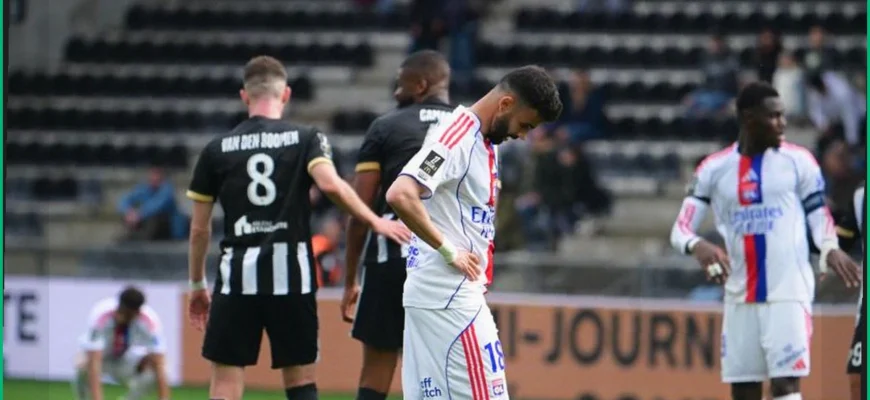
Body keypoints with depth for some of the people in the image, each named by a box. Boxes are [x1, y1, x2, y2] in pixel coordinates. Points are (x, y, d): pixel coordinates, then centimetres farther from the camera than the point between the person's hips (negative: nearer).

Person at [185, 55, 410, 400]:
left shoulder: (217, 150, 7)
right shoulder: (306, 139, 3)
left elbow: (199, 229, 9)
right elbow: (330, 184, -18)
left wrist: (197, 285, 19)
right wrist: (375, 222, -9)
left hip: (237, 272, 0)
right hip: (290, 269, 0)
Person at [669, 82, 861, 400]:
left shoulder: (797, 161, 2)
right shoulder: (714, 169, 4)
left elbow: (819, 215, 6)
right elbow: (681, 229, 2)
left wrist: (830, 249, -16)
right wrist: (697, 246, -22)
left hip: (788, 292, -3)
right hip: (740, 297, 3)